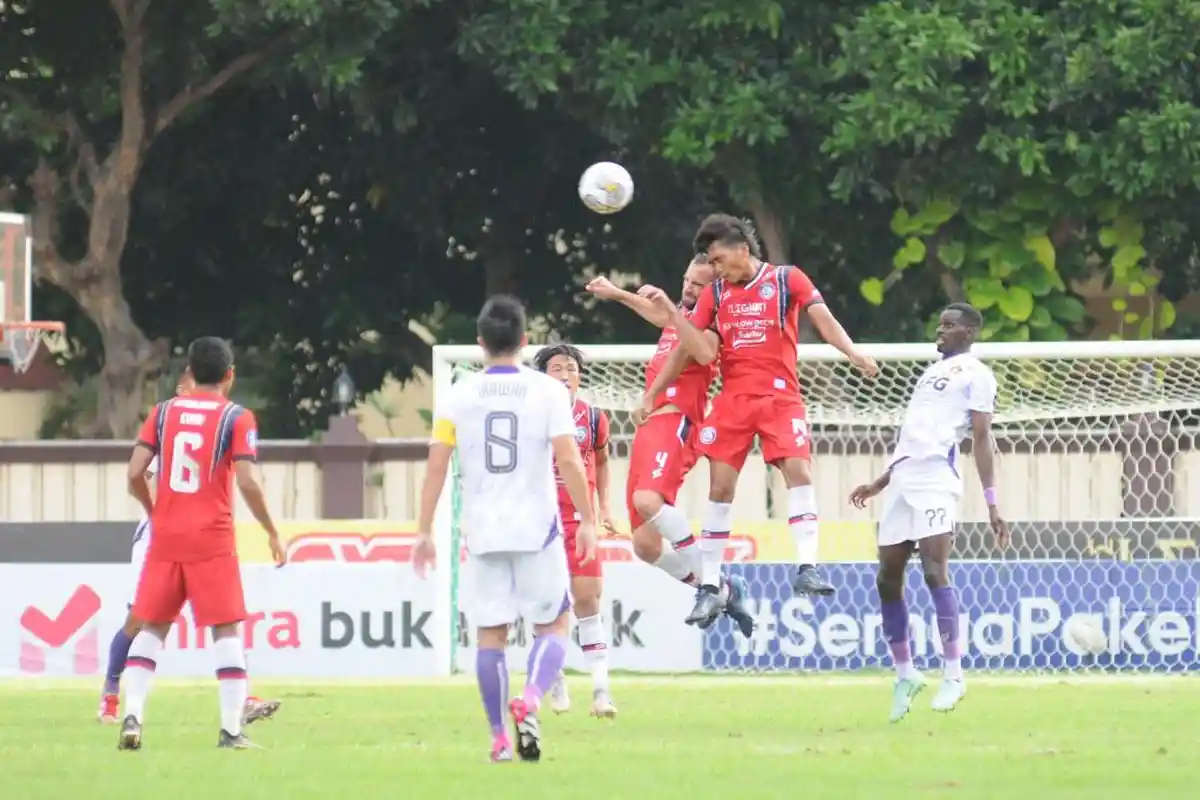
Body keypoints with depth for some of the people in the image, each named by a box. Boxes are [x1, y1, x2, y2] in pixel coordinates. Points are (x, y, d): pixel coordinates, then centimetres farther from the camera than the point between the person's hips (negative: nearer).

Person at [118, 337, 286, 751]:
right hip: (212, 540, -3)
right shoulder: (236, 418, -3)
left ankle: (132, 716, -2)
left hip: (166, 537, 3)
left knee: (152, 627, 12)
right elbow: (247, 482, -12)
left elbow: (135, 472, -2)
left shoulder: (163, 413, 6)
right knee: (226, 629, 1)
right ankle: (231, 729, -5)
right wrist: (272, 533, 0)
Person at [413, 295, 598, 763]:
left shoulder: (457, 397, 2)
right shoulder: (548, 391, -3)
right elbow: (569, 462, -9)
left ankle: (500, 738, 6)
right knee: (554, 624, 8)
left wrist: (424, 532, 6)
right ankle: (530, 699, -18)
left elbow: (436, 467, 0)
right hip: (537, 531, -2)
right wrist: (587, 522, 0)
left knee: (490, 634, 8)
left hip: (482, 532, 2)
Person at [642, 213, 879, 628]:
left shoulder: (788, 279, 2)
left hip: (779, 395, -3)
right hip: (732, 400, 3)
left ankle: (807, 567, -20)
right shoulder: (715, 294, 10)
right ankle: (709, 588, 4)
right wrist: (670, 309, -5)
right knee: (720, 486, -1)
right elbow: (704, 352, 3)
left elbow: (823, 319, -9)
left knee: (798, 470, -20)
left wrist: (852, 352, -26)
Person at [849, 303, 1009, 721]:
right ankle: (904, 674, 14)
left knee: (934, 570, -18)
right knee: (887, 579, 4)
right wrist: (880, 482, 30)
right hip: (902, 481, 8)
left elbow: (981, 439, -5)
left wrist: (991, 503, -12)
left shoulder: (975, 374, 2)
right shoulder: (932, 372, 27)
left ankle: (953, 674, -15)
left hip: (936, 481, -8)